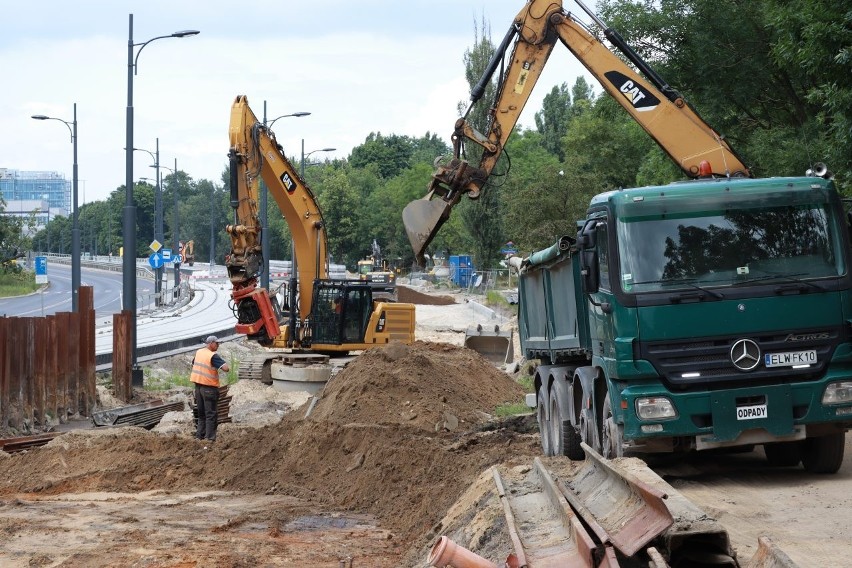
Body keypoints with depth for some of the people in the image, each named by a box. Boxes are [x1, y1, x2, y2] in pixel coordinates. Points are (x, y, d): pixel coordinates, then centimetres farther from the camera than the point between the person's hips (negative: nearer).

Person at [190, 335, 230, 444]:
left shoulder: (198, 352, 6)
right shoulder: (213, 356, -16)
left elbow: (193, 363, 25)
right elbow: (226, 368, -25)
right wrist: (224, 366, -4)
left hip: (198, 386, 7)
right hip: (209, 388, -7)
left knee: (201, 414, 16)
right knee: (211, 414, -2)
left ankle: (200, 435, 16)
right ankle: (210, 438, -6)